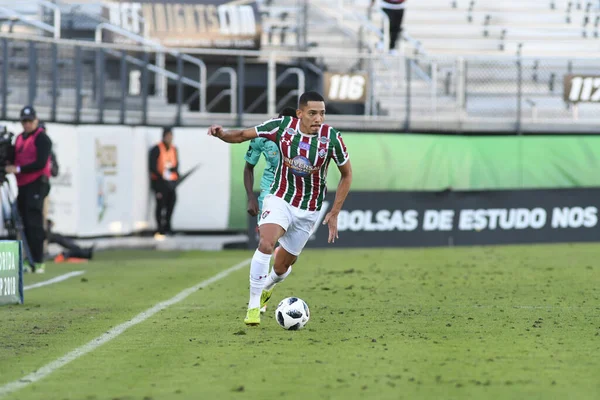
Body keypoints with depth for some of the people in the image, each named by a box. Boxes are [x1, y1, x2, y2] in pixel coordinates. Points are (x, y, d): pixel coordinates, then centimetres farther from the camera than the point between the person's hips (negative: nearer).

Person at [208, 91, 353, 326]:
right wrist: (223, 135, -27)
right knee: (266, 244, -28)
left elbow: (346, 175, 0)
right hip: (280, 199, -1)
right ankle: (253, 306, -16)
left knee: (282, 267, 10)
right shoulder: (283, 126, -14)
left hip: (308, 211, 1)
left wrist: (334, 214, -3)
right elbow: (243, 136, -5)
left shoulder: (332, 138, -15)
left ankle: (267, 286, 47)